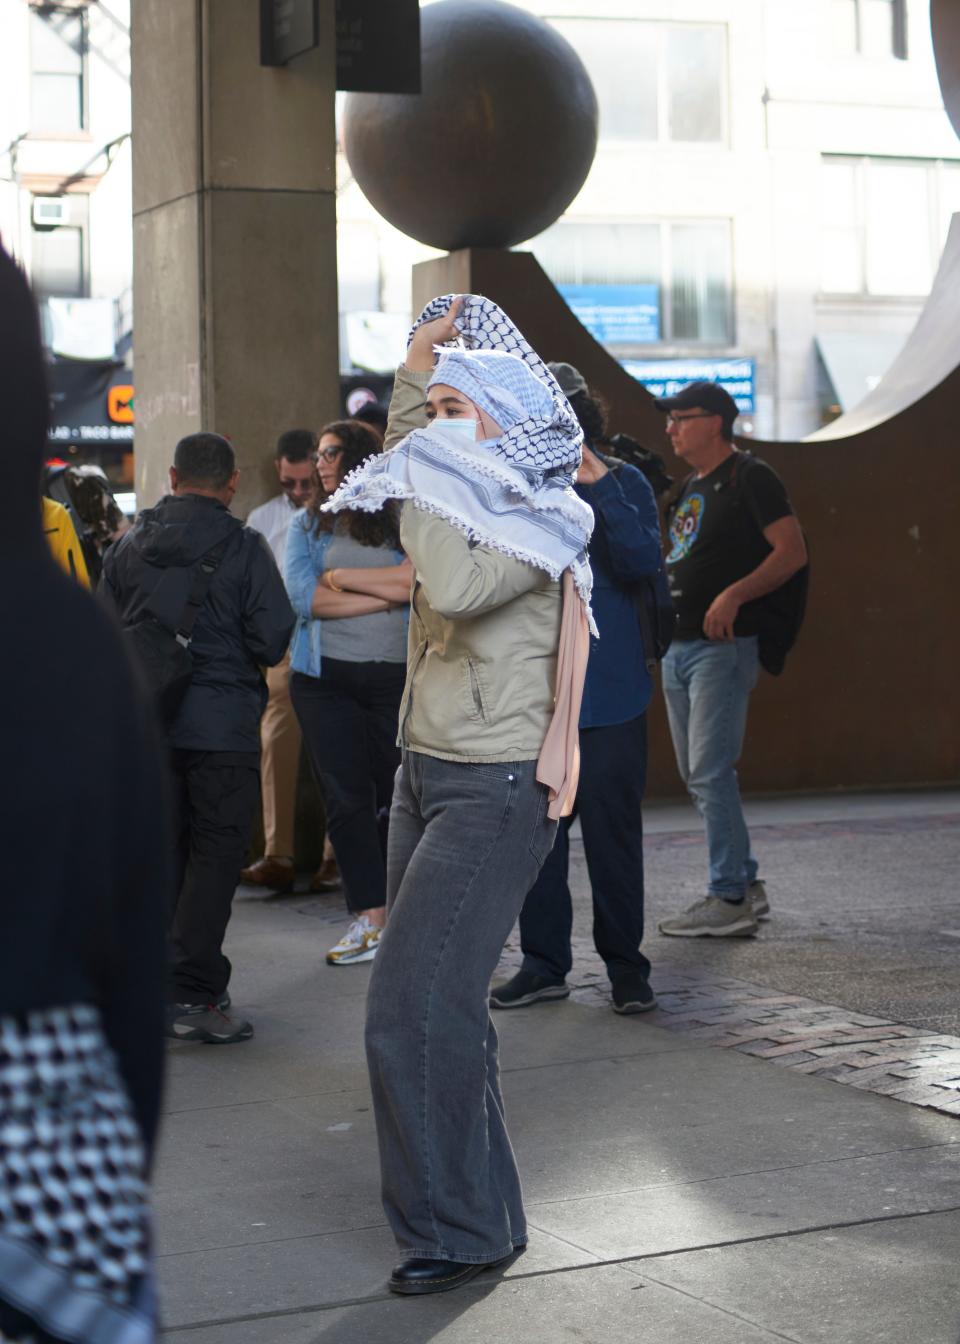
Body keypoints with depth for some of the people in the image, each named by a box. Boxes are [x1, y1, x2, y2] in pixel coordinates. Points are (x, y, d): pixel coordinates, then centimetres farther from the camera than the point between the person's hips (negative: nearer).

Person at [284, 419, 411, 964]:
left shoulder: (403, 521, 4)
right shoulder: (309, 526, 11)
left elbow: (419, 579, -13)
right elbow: (304, 597, -4)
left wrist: (341, 577, -8)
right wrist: (386, 593, -6)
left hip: (397, 674, -2)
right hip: (326, 678, 2)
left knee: (399, 795, 0)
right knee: (346, 797, -1)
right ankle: (370, 918, 4)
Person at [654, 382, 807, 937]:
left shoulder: (750, 477, -8)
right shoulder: (693, 486, 19)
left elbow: (792, 552, -16)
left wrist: (734, 595, -25)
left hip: (723, 646, -10)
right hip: (679, 646, 10)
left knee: (710, 772, -12)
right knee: (697, 774, 11)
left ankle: (729, 900, -7)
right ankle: (747, 884, 20)